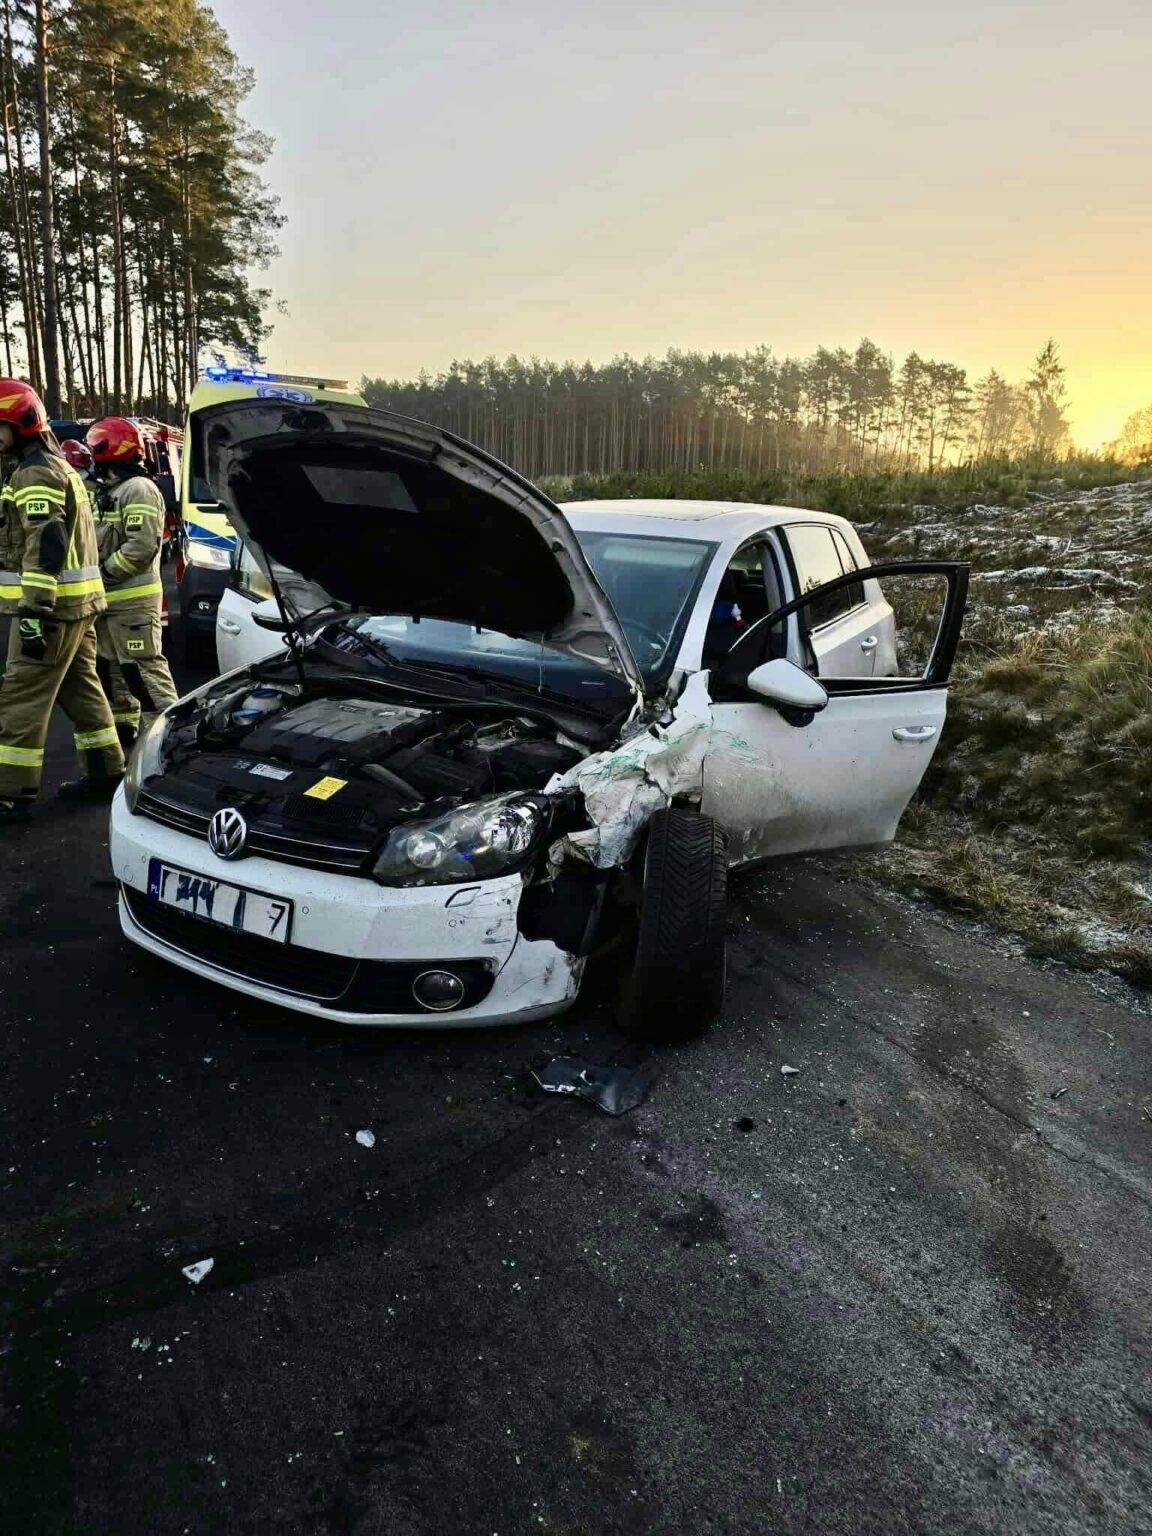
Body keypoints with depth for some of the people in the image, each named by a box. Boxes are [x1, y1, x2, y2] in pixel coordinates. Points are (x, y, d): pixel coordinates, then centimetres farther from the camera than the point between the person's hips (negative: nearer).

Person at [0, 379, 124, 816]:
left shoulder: (35, 473, -13)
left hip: (51, 605, -10)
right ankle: (107, 773, 20)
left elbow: (44, 547, -23)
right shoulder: (57, 467, 21)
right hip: (77, 602, 10)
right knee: (80, 689, 14)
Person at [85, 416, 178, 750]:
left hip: (133, 600, -11)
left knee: (144, 669, -12)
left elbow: (143, 547, -23)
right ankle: (123, 728, 26)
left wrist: (104, 570, -16)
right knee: (111, 668, 16)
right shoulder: (110, 492, 20)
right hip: (112, 599, 11)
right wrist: (101, 572, 6)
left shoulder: (139, 489, -13)